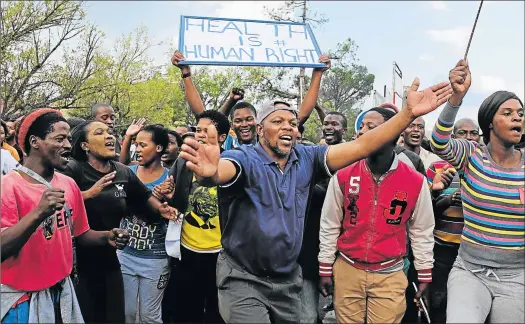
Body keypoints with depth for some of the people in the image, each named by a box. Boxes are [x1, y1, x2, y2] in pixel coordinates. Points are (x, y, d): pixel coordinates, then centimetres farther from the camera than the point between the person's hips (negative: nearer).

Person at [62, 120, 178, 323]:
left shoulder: (123, 173, 2)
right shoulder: (73, 170, -13)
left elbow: (144, 196, 18)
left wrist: (160, 208, 2)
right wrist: (89, 193, -28)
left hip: (109, 261, 5)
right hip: (77, 262, -5)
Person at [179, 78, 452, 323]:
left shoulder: (306, 158, -3)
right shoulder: (245, 159, -16)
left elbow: (360, 147, -9)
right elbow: (225, 169, -39)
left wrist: (409, 113, -17)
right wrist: (211, 173, -63)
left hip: (288, 280, 5)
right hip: (243, 278, -5)